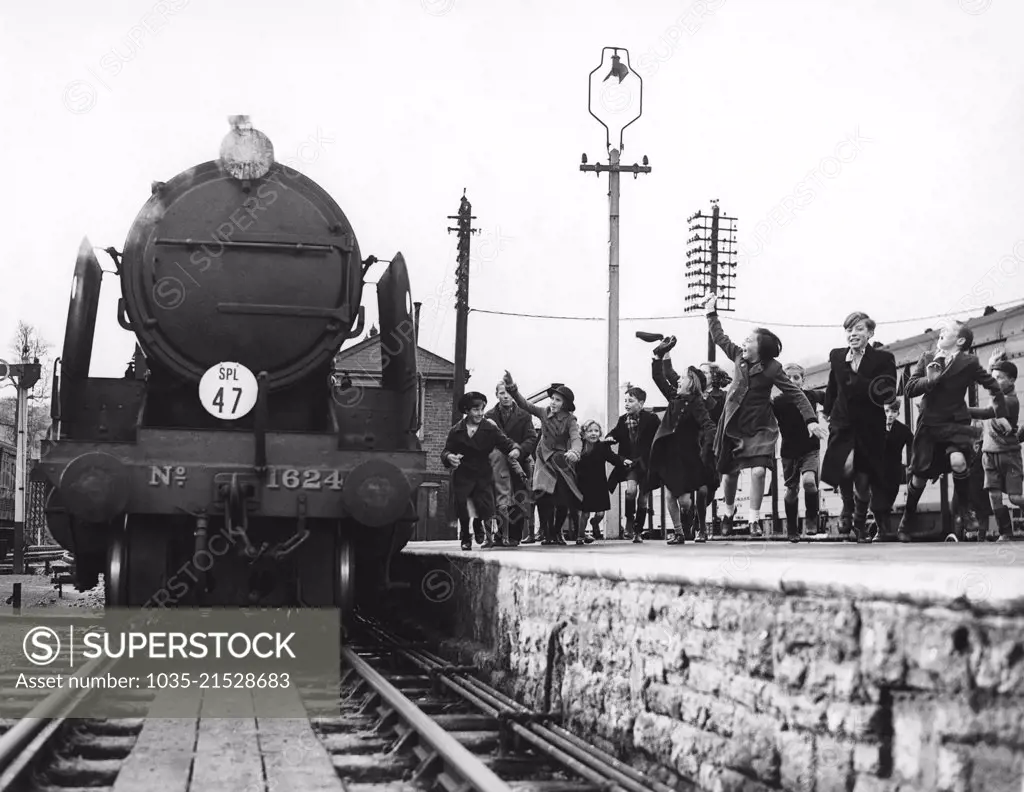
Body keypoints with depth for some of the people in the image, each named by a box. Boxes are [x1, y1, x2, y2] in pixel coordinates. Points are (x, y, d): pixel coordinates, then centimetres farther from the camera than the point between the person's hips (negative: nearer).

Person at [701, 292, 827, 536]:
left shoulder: (771, 369, -14)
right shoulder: (739, 357, -3)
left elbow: (796, 394, -14)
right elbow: (720, 338, 11)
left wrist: (811, 420, -23)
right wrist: (711, 312, 9)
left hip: (758, 427, -3)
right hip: (733, 425, 4)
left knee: (757, 471, -18)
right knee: (730, 473, 10)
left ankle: (754, 519, -3)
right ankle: (728, 511, 36)